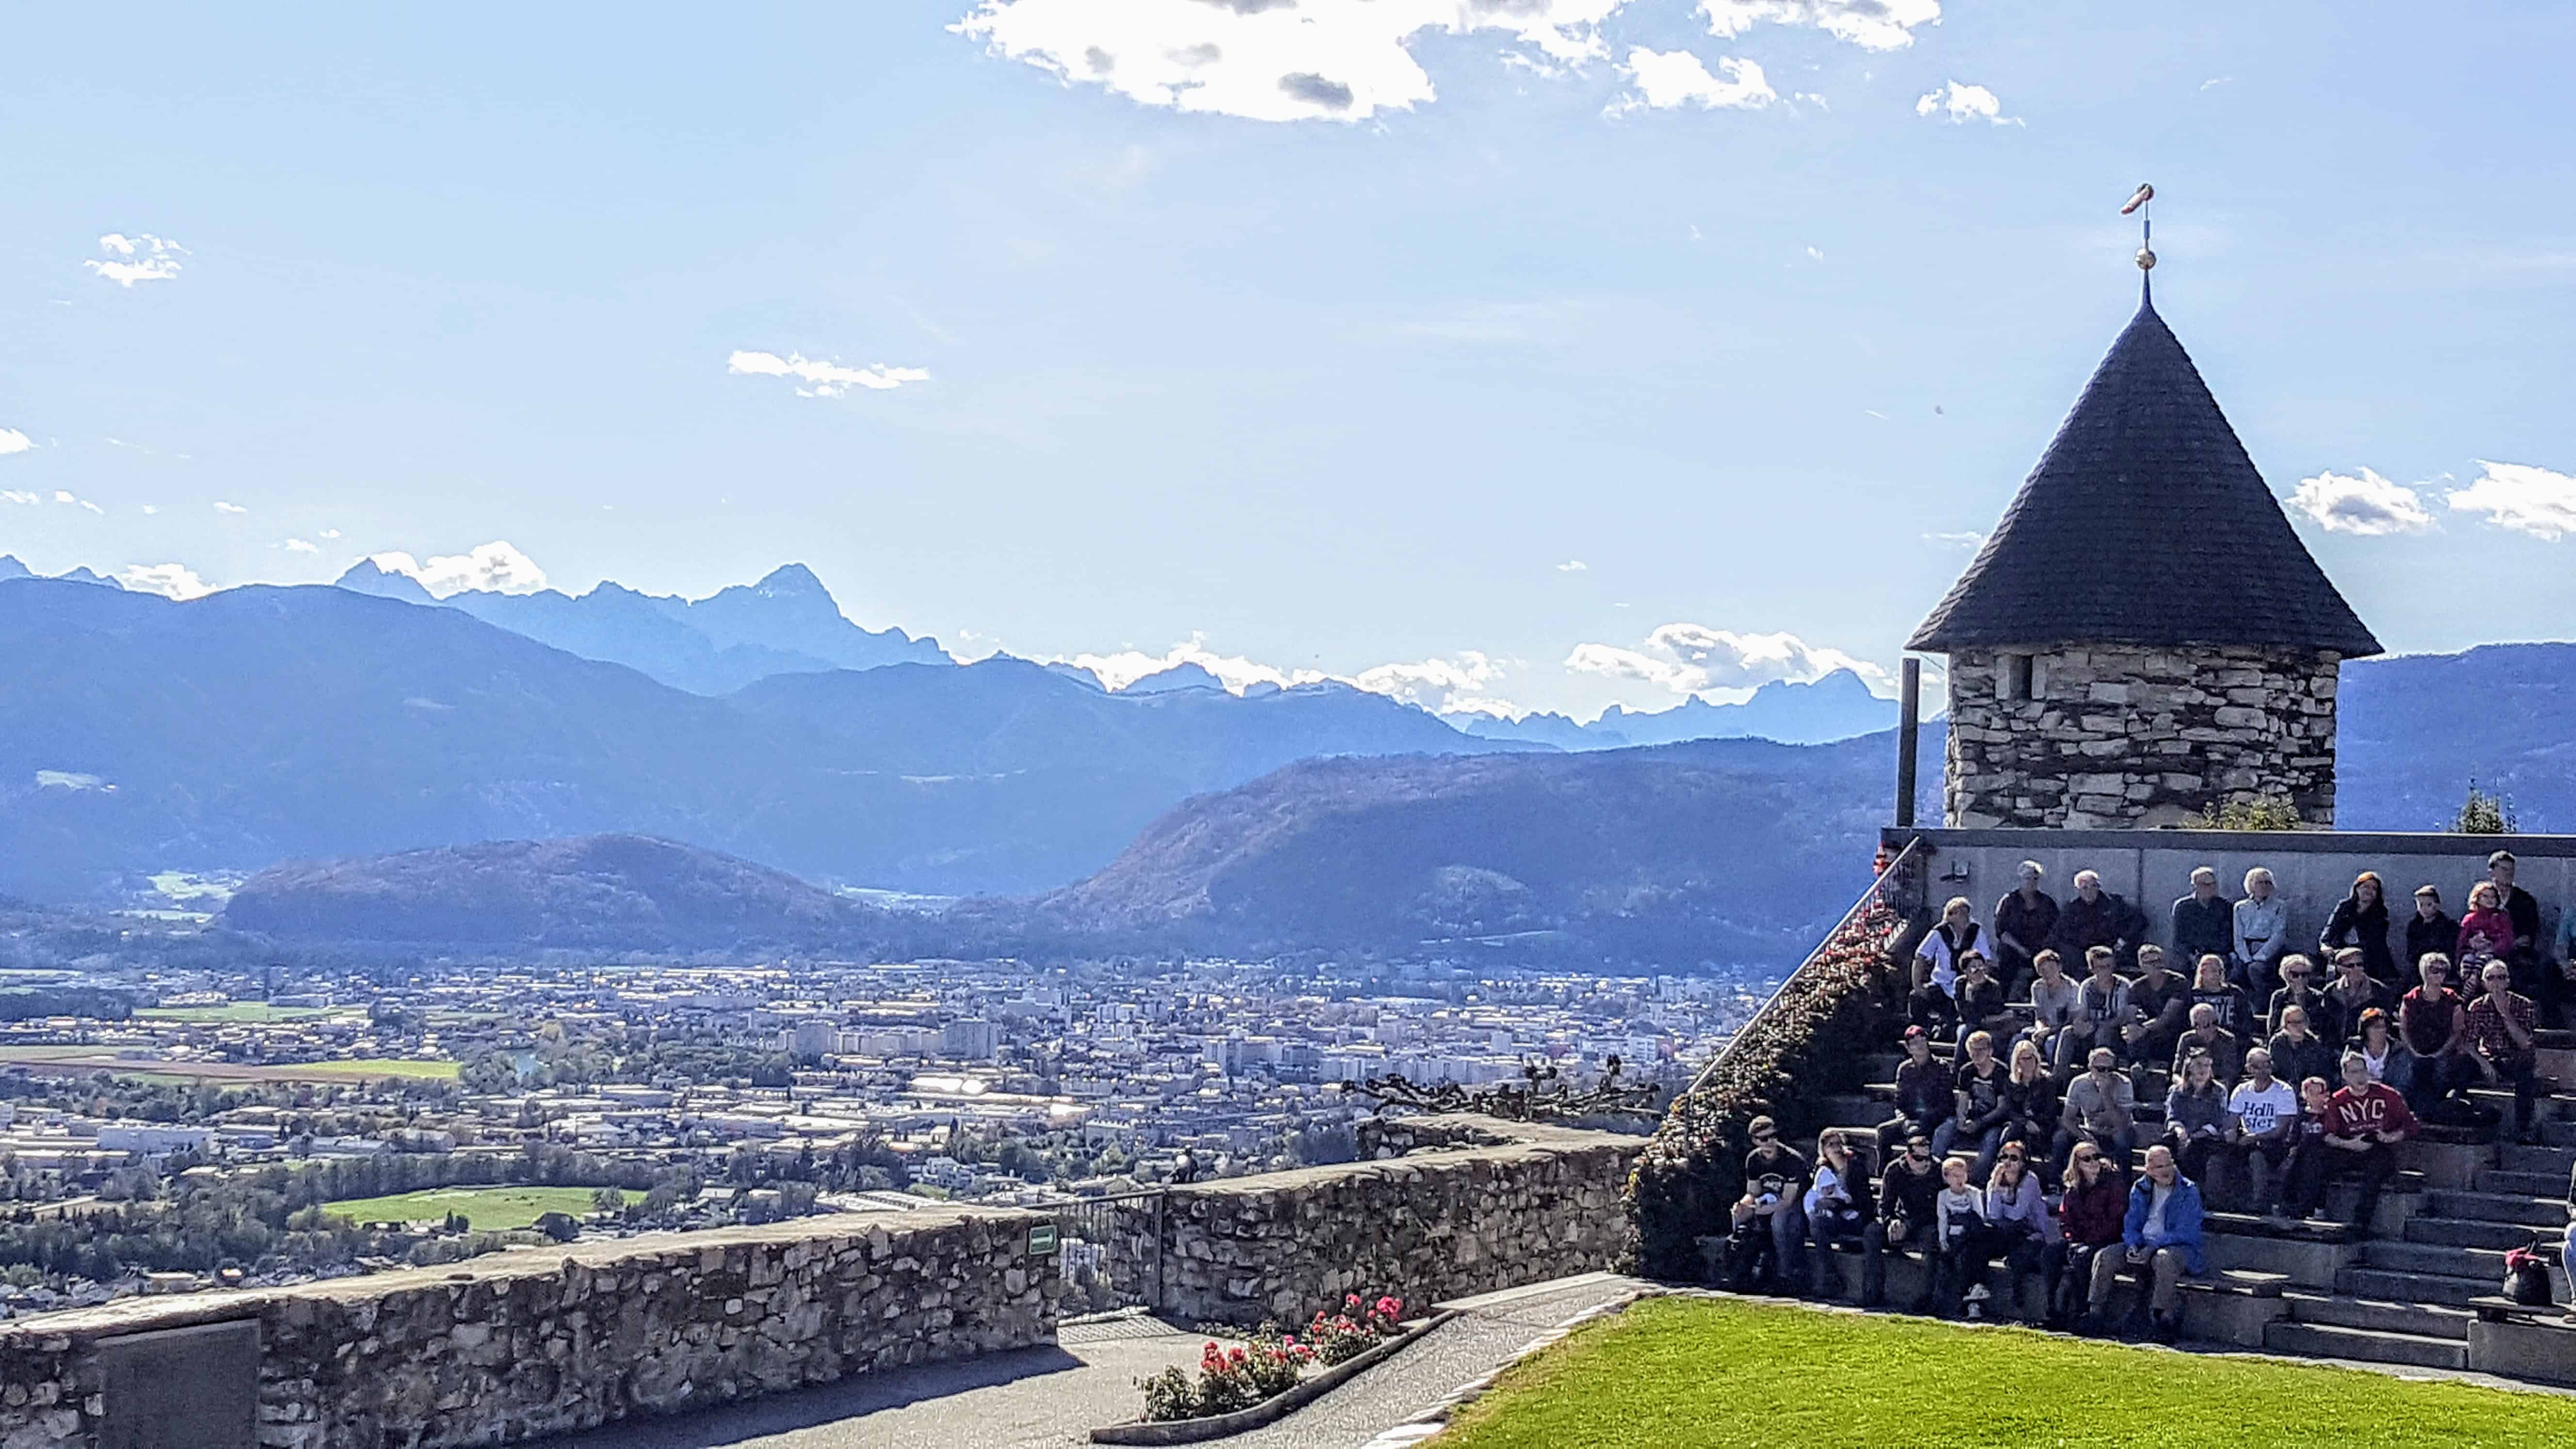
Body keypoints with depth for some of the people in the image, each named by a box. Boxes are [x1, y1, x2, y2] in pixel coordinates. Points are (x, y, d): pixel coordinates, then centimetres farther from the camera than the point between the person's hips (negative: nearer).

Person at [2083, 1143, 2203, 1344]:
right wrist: (2133, 1246, -9)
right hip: (2142, 1246, 5)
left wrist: (2152, 1247, -20)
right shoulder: (2140, 1189, 12)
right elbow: (2131, 1223, 14)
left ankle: (2166, 1318, -39)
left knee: (2164, 1259, -40)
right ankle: (2095, 1314, -15)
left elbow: (2186, 1233, -11)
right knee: (2104, 1258, -16)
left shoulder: (2189, 1191, -3)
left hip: (2178, 1247, -5)